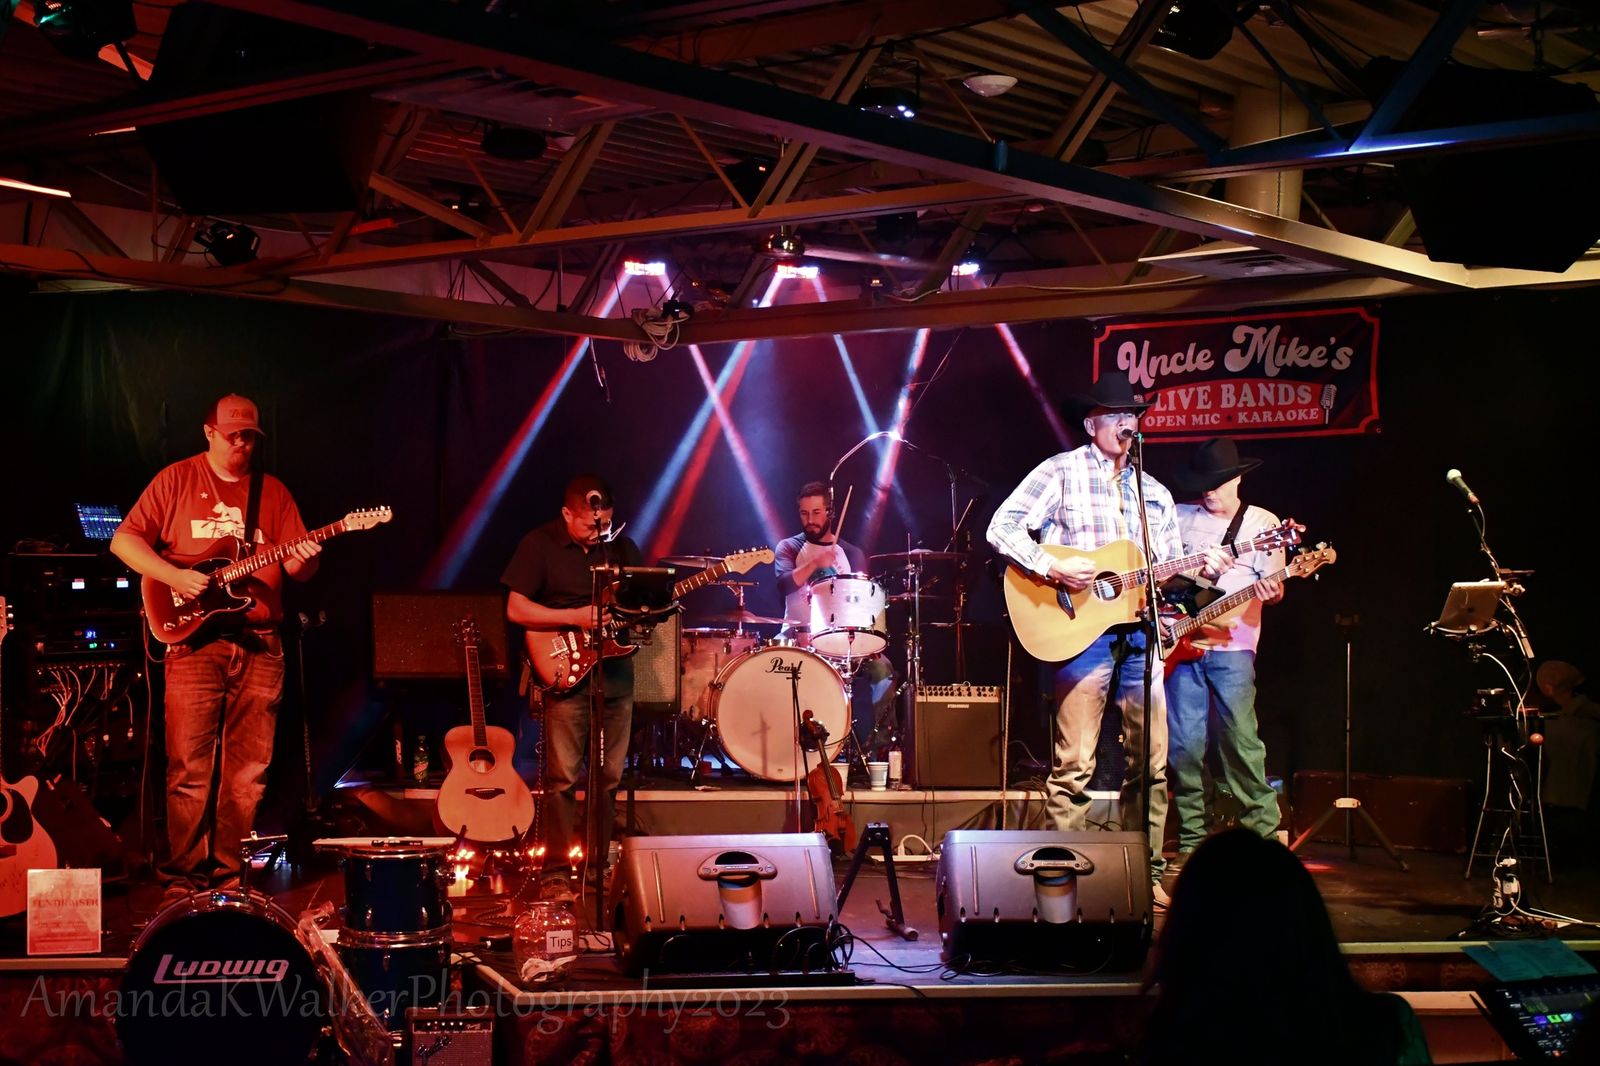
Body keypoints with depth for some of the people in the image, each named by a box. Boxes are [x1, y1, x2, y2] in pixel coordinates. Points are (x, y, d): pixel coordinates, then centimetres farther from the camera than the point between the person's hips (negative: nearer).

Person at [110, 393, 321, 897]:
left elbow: (298, 564, 11)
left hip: (259, 643, 3)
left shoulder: (273, 492, 14)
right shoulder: (176, 479, 6)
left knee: (248, 770, 3)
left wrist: (301, 562, -13)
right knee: (189, 767, -6)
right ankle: (183, 876, 2)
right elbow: (123, 540, 2)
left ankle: (228, 872, 11)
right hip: (194, 638, -3)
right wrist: (175, 577, -12)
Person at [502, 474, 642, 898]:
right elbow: (515, 609, -8)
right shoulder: (540, 544, -4)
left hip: (616, 672, 5)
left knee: (608, 777, 7)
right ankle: (557, 872, 0)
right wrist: (577, 617, -16)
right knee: (562, 777, -6)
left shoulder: (621, 546, 9)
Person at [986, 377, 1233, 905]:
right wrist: (1051, 567, -18)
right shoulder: (1061, 473, 2)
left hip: (1140, 633, 6)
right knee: (1074, 762, -8)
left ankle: (1145, 872, 12)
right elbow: (1002, 527, -6)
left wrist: (1201, 567, 2)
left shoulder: (1153, 492, 20)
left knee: (1151, 759, 4)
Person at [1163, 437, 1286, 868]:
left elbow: (1273, 586, -1)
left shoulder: (1264, 523, 5)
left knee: (1239, 737, -11)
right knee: (1184, 743, 1)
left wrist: (1272, 591, -23)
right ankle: (1192, 837, 10)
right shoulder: (1182, 517, 12)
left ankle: (1263, 830, -4)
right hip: (1181, 643, 3)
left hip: (1231, 645, -3)